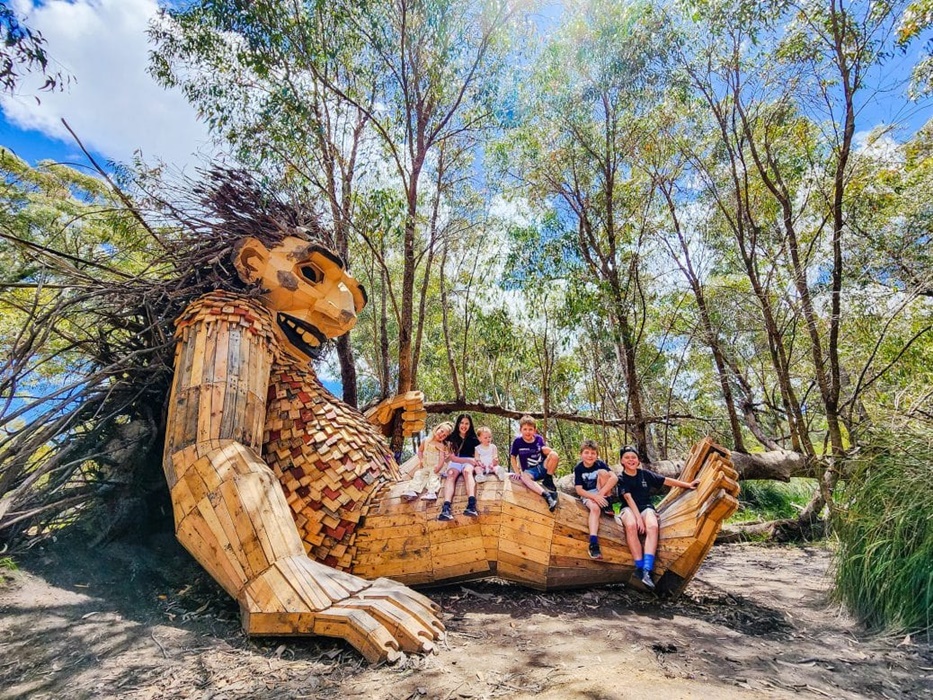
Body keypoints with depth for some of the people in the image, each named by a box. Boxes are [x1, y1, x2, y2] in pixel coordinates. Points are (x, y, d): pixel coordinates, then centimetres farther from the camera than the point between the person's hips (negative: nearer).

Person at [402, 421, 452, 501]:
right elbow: (420, 450, 15)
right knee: (418, 474, -10)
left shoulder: (441, 446, -7)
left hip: (435, 467, -4)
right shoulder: (426, 441, 4)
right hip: (425, 467, 4)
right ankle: (412, 491, -16)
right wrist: (421, 459, -1)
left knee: (434, 475, -24)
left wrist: (439, 467, -33)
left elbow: (442, 457, -18)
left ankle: (431, 492, -38)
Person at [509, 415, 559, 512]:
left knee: (554, 455, -26)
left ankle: (548, 481, -6)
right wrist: (517, 472, -10)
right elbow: (513, 458, 1)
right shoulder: (517, 441, -7)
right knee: (524, 477, -39)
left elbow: (547, 452, 6)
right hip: (530, 471, -2)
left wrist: (546, 450, -18)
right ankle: (547, 495, -43)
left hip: (543, 468, 2)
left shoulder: (539, 439, -1)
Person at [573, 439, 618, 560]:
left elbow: (615, 478, -23)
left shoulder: (600, 464, -9)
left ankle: (607, 504, -14)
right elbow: (579, 490, -15)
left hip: (602, 493, 2)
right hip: (587, 495, -2)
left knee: (602, 472, -23)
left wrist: (601, 494, -34)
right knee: (595, 508, -36)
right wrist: (595, 497, -31)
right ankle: (593, 542, -46)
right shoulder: (578, 468, -11)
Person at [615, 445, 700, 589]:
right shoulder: (621, 478, 1)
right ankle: (640, 567, -33)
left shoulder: (645, 474, 10)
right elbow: (628, 498, -11)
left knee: (652, 526, -34)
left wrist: (688, 485, 16)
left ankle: (646, 570, -41)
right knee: (631, 525, -39)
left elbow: (666, 481, 16)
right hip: (629, 509, -2)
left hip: (646, 507, 2)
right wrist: (638, 517, -23)